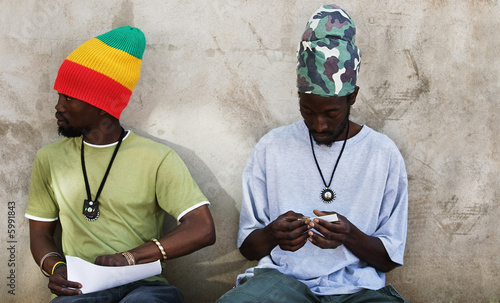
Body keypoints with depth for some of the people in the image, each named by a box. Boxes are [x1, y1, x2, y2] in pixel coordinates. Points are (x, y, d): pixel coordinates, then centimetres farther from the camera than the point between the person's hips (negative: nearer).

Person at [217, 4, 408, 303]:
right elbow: (247, 246, 10)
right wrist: (272, 234, -13)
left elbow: (391, 257, 7)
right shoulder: (272, 147, 7)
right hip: (281, 277, 0)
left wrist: (351, 237, -14)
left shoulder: (384, 154, 5)